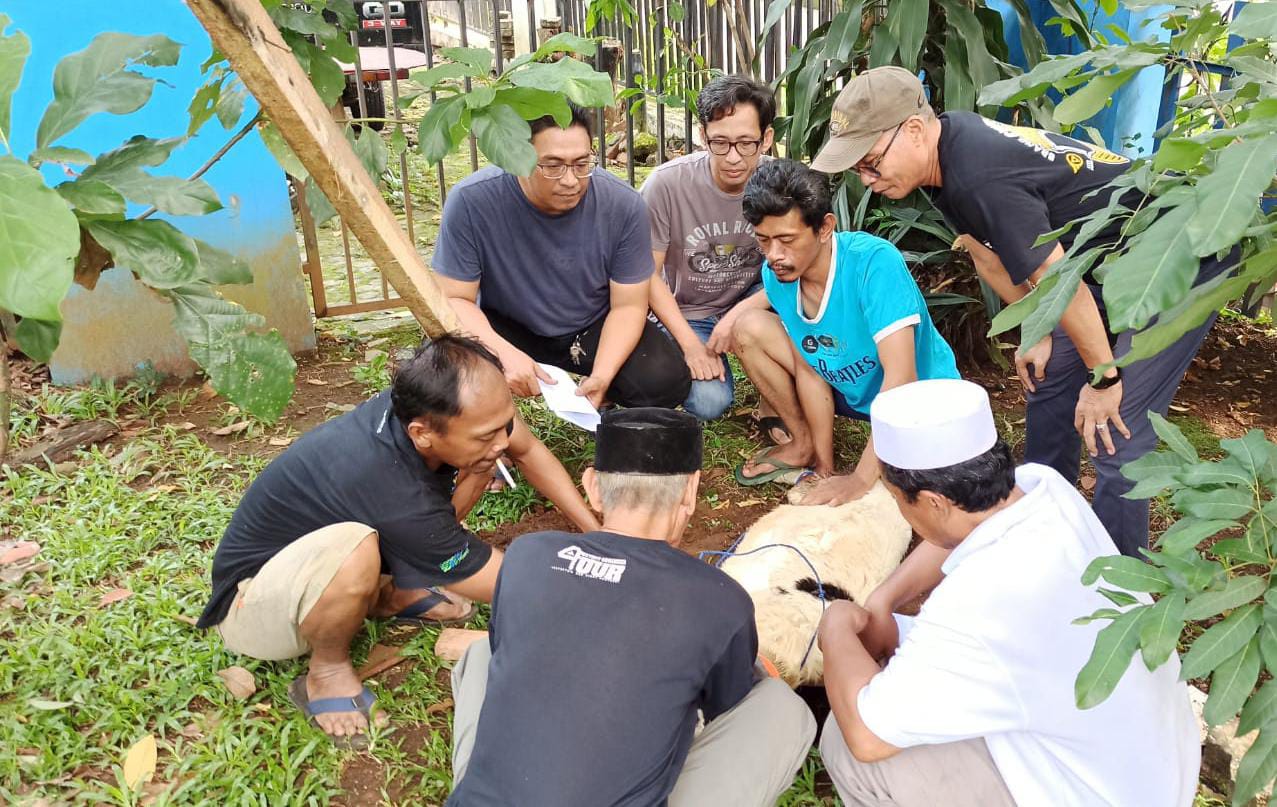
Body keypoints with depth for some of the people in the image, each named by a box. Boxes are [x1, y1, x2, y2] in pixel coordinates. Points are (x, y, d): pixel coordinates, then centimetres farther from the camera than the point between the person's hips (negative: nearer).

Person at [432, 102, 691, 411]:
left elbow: (627, 305, -13)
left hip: (595, 327, 1)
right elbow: (453, 298, -17)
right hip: (505, 329, -1)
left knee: (667, 382, -23)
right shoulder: (471, 201, -24)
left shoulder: (623, 205, -20)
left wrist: (602, 376, -30)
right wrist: (503, 352, -36)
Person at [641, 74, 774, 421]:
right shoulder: (667, 183, -20)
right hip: (687, 314, -2)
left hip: (751, 302, 2)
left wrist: (739, 313, -26)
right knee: (709, 402, -25)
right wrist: (691, 344, -18)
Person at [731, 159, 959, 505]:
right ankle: (805, 444, 10)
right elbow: (806, 369, -7)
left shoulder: (874, 262, -32)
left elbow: (901, 378, -36)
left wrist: (859, 480, -37)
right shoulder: (776, 275, -13)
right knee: (749, 328, -9)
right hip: (853, 391, 6)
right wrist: (825, 468, -9)